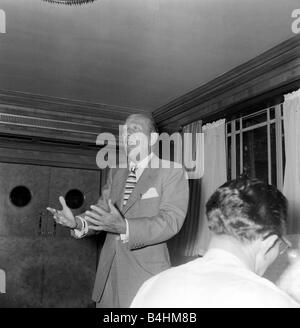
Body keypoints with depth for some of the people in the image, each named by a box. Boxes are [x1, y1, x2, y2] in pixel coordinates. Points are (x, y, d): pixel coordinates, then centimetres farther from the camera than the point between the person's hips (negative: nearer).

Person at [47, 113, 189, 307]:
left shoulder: (173, 173, -6)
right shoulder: (116, 173, 14)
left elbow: (170, 221, -17)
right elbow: (102, 212, 10)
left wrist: (123, 227, -32)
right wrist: (78, 223, -13)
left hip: (146, 276, -5)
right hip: (109, 274, 5)